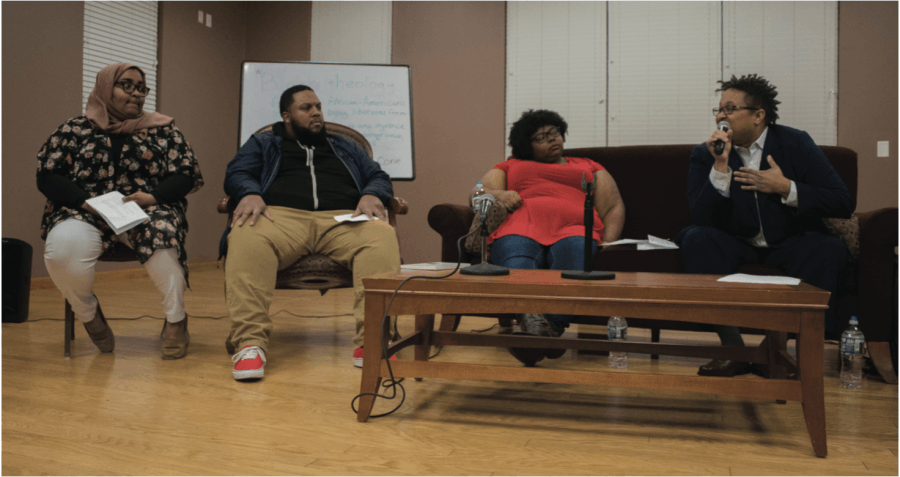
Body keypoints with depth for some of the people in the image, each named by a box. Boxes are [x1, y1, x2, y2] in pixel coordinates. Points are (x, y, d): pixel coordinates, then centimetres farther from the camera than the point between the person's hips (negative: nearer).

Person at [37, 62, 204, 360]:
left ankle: (176, 321, -16)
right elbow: (47, 176, 7)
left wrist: (152, 197, -12)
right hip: (85, 212, 1)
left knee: (162, 234, -37)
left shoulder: (161, 129, 15)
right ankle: (88, 313, -1)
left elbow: (187, 175, 8)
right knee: (64, 245, -33)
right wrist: (87, 202, -12)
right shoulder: (76, 129, 14)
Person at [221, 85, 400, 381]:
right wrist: (250, 193, -12)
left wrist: (372, 195, 0)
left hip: (342, 219, 1)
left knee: (382, 238, -34)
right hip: (281, 215, -1)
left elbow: (379, 176, 25)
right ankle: (250, 343, -42)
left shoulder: (344, 149, 36)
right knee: (246, 238, -38)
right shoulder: (263, 144, 30)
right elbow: (237, 174, 14)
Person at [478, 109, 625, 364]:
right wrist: (497, 195, -6)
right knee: (517, 268, -38)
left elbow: (614, 208, 23)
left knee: (575, 248, -40)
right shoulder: (509, 167, 36)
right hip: (520, 228, 0)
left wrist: (607, 245, 2)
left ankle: (552, 326, -61)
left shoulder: (589, 168, 36)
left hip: (573, 229, 0)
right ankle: (530, 319, -64)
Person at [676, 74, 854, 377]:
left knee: (829, 250, -30)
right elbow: (701, 218, -16)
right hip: (737, 245, 1)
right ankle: (733, 349, -27)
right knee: (697, 239, -29)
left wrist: (786, 188, -21)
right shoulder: (704, 155, -3)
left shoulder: (796, 144, -3)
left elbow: (843, 203, -9)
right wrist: (720, 167, -24)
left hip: (789, 243, 0)